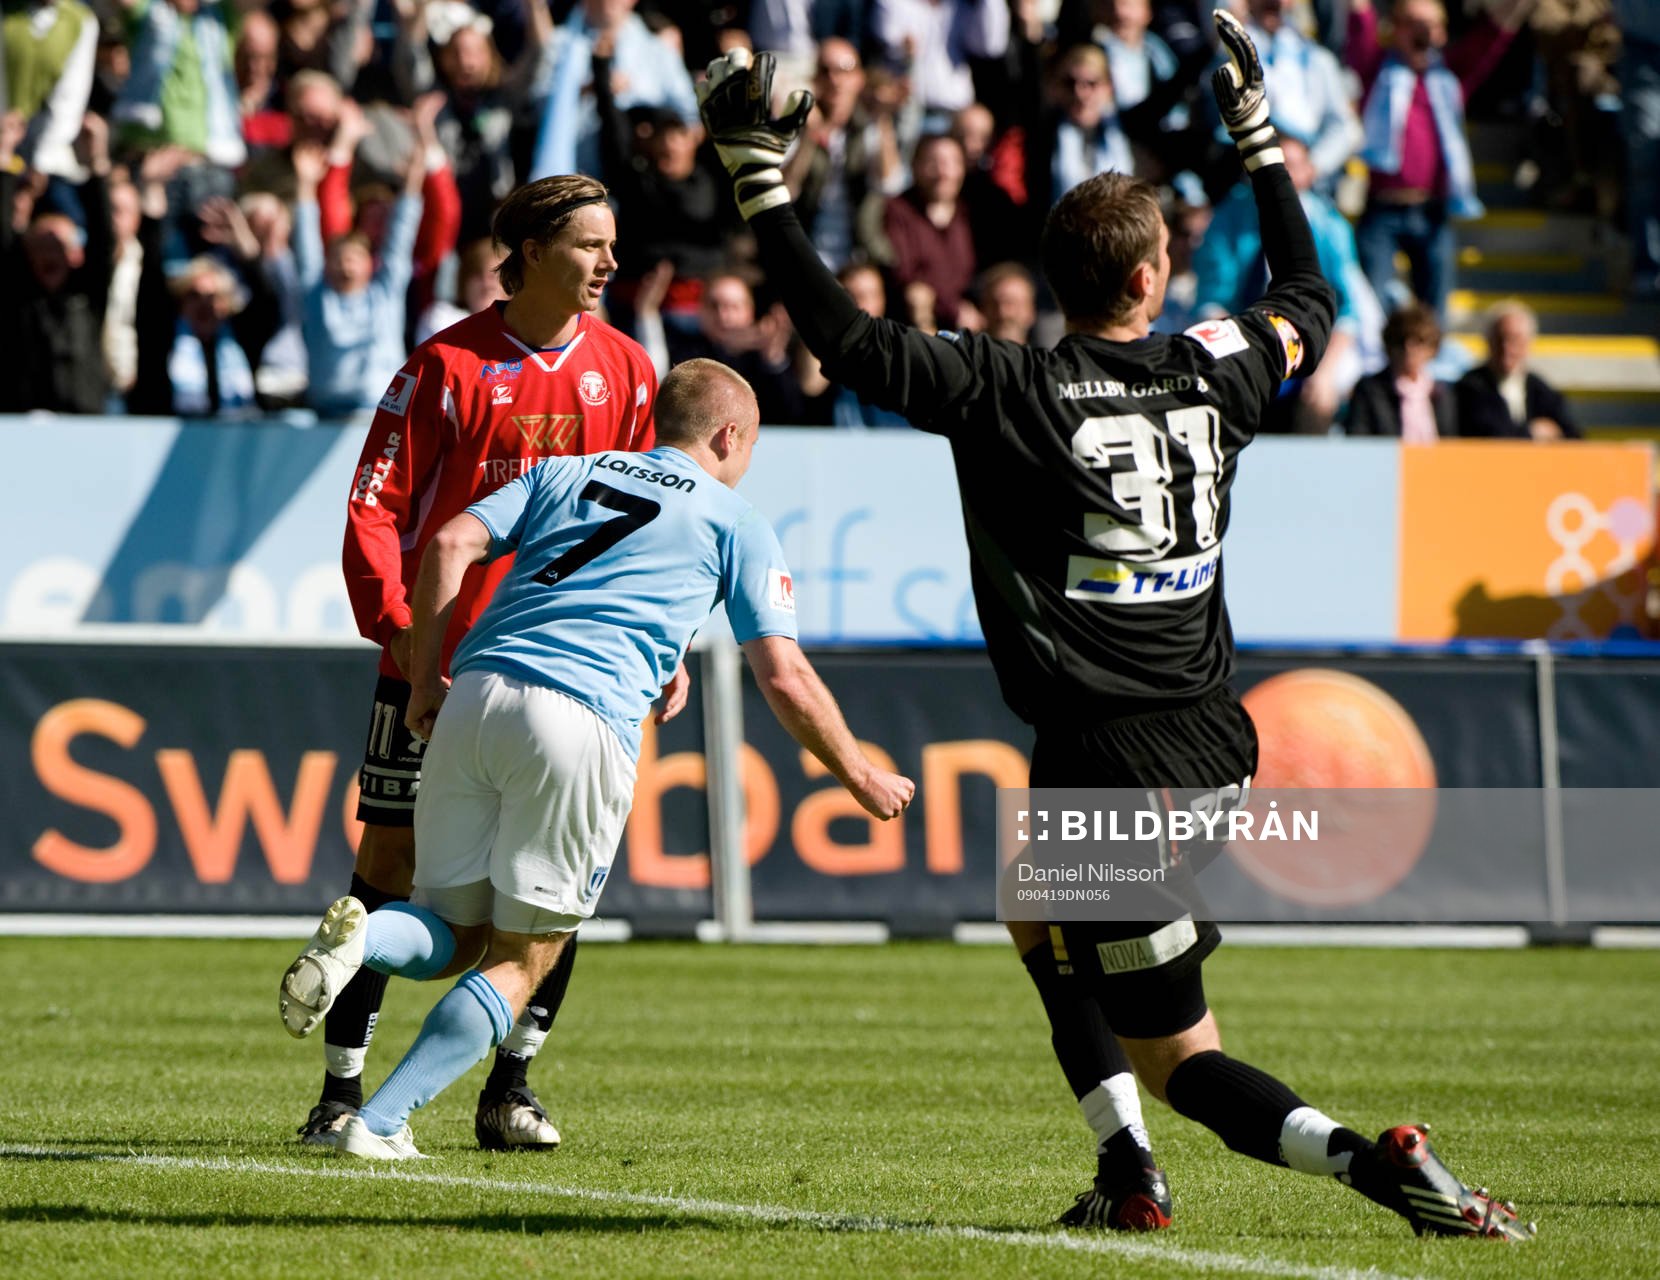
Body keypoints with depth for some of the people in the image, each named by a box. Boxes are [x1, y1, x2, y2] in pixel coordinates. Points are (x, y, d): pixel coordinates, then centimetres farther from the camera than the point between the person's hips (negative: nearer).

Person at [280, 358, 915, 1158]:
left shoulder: (566, 472, 25)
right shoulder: (736, 523, 16)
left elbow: (450, 545, 10)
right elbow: (783, 679, 10)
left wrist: (424, 685, 14)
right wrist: (859, 776, 23)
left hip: (475, 695, 4)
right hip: (582, 724, -4)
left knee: (455, 934, 15)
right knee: (519, 962, 6)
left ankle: (360, 936, -20)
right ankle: (380, 1123, -8)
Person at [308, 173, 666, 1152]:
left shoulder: (624, 369, 4)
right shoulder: (449, 366, -5)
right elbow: (376, 503, -4)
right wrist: (396, 621, -16)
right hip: (438, 659, -3)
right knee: (390, 859, -2)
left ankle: (511, 1086, 11)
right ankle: (344, 1089, 5)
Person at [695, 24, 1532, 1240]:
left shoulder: (1011, 392, -11)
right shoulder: (1212, 374, 3)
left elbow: (849, 338, -12)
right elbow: (1310, 298, 24)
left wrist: (762, 181, -6)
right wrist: (1258, 132, 32)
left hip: (1106, 763, -5)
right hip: (1210, 738, 5)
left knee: (1184, 1060, 6)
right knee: (1042, 918, 24)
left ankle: (1369, 1157, -15)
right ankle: (1129, 1167, 10)